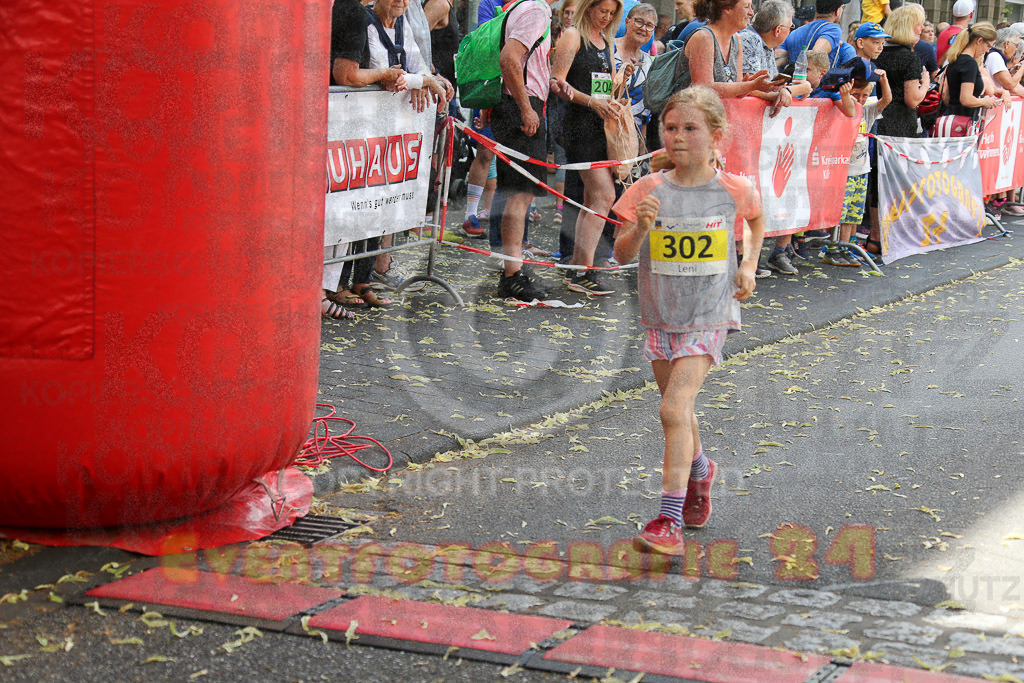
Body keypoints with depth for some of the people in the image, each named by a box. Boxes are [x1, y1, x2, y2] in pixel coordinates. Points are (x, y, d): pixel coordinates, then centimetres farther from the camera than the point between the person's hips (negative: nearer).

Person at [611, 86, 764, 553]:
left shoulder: (733, 191, -6)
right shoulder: (649, 190, -5)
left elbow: (756, 217, 19)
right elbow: (622, 255, -5)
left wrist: (749, 265, 7)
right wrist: (640, 229, -24)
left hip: (708, 317, -4)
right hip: (661, 317, 4)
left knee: (674, 409, -18)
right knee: (678, 410, 19)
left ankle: (669, 521, -18)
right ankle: (700, 471, 51)